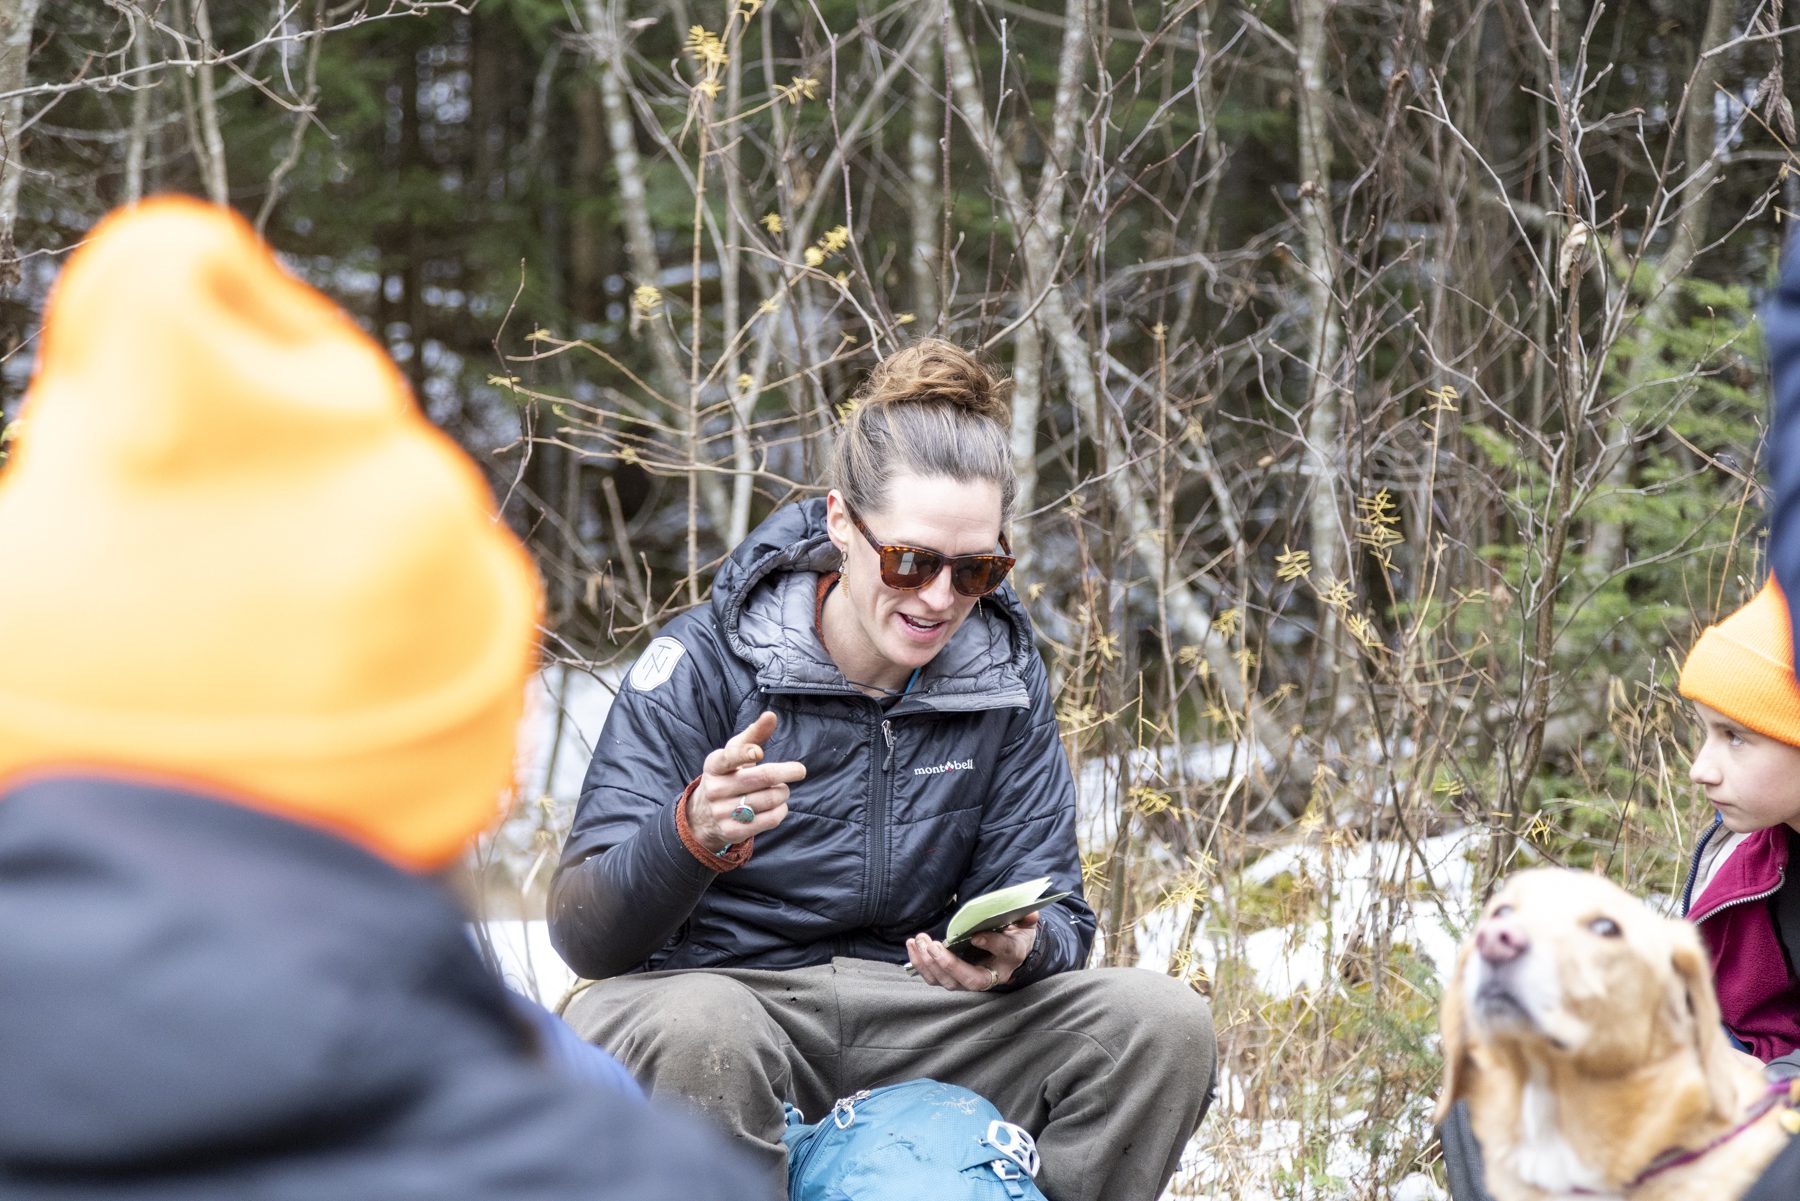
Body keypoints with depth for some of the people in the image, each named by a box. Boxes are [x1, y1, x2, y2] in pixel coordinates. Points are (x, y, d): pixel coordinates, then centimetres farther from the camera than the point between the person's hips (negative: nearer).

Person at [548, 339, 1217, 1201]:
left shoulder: (1003, 678, 2)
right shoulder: (702, 662, -12)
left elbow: (1052, 913, 3)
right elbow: (584, 935, -17)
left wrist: (1018, 951, -23)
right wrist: (691, 834, -39)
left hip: (909, 1016, 4)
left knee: (1164, 1023, -15)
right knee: (697, 1032, -39)